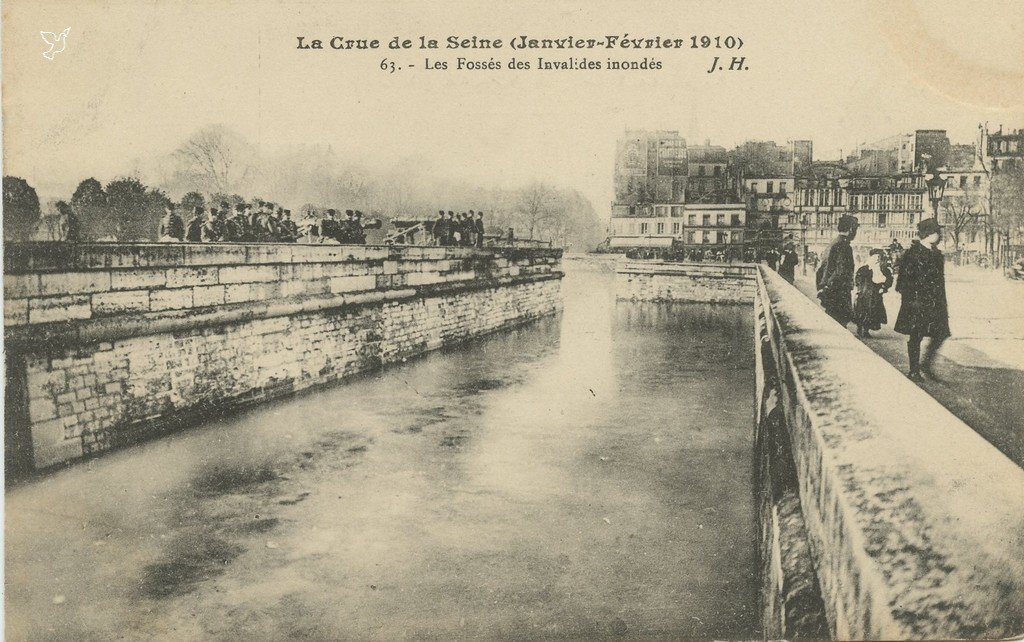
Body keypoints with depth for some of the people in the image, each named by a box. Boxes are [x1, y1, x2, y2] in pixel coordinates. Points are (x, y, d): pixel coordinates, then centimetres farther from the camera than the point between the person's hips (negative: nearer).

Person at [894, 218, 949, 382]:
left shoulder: (936, 253, 13)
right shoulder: (913, 252, -11)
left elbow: (939, 279, 19)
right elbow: (905, 278, -15)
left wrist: (943, 304, 17)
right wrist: (913, 299, -19)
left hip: (935, 302, 8)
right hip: (918, 302, -8)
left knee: (941, 333, 5)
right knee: (916, 336, 0)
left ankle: (925, 365, 20)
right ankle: (914, 371, 10)